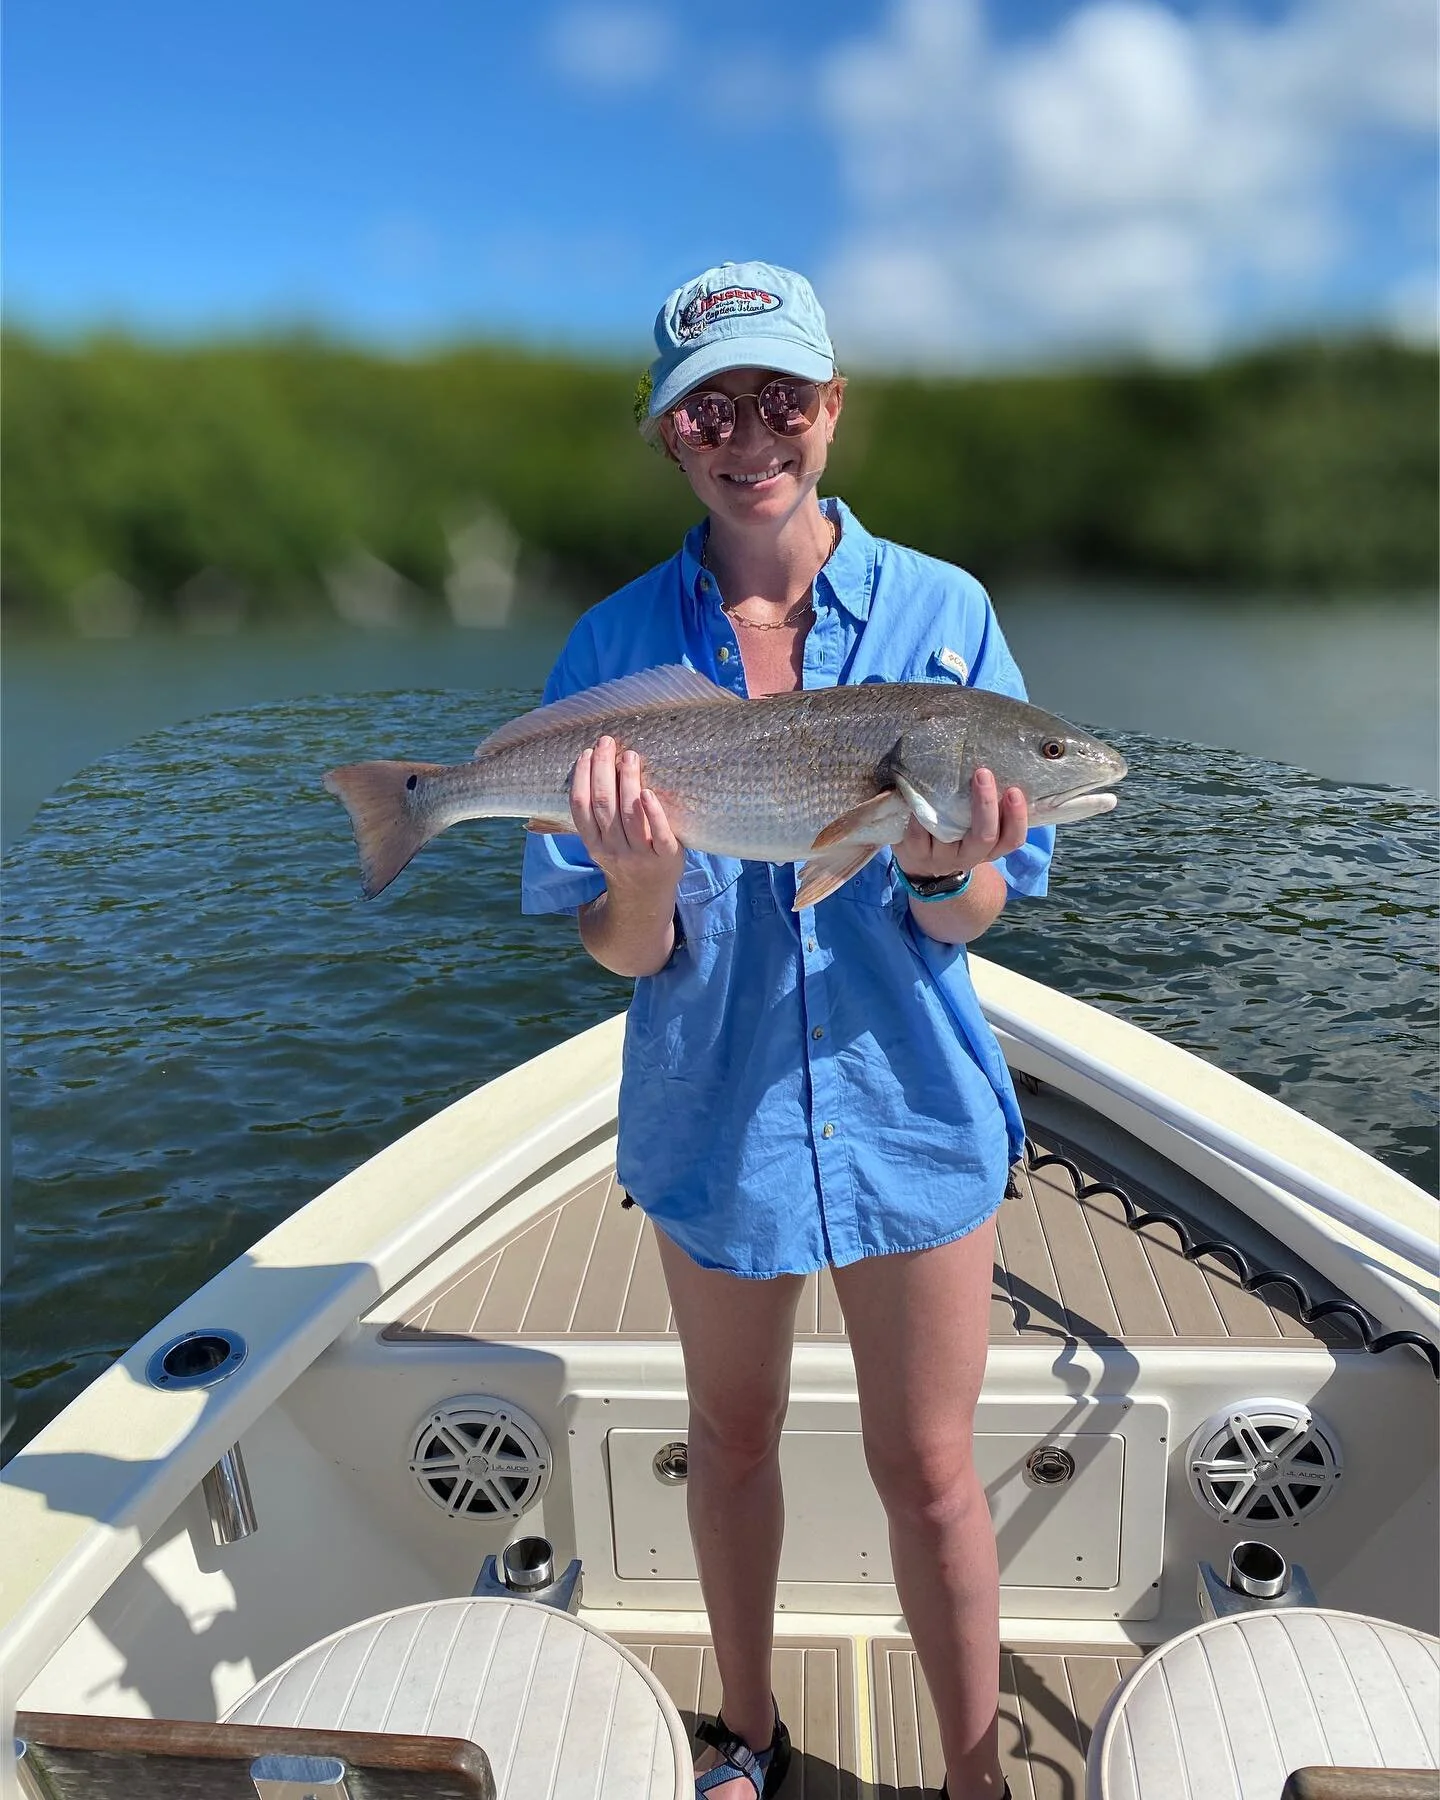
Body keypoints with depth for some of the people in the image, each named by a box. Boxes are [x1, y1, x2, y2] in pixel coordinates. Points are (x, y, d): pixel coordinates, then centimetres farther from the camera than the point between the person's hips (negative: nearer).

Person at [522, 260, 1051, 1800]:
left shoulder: (941, 611, -7)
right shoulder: (619, 643, -7)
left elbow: (968, 924, -7)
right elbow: (625, 955, -9)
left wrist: (937, 868, -29)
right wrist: (642, 879, -30)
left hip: (910, 1104, -1)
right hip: (712, 1108, 1)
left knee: (927, 1468, 11)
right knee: (733, 1433, 21)